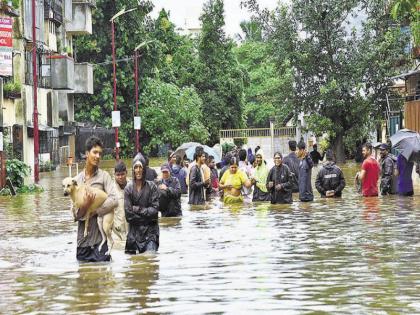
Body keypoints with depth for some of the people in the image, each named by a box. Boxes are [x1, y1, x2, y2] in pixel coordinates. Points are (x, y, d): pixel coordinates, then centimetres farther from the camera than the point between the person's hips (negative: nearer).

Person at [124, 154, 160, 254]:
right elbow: (128, 214, -5)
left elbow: (154, 210, -7)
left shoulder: (151, 187, -1)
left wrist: (137, 209, -7)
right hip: (134, 230, 1)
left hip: (150, 231, -1)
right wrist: (146, 214, -6)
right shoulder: (128, 188, 0)